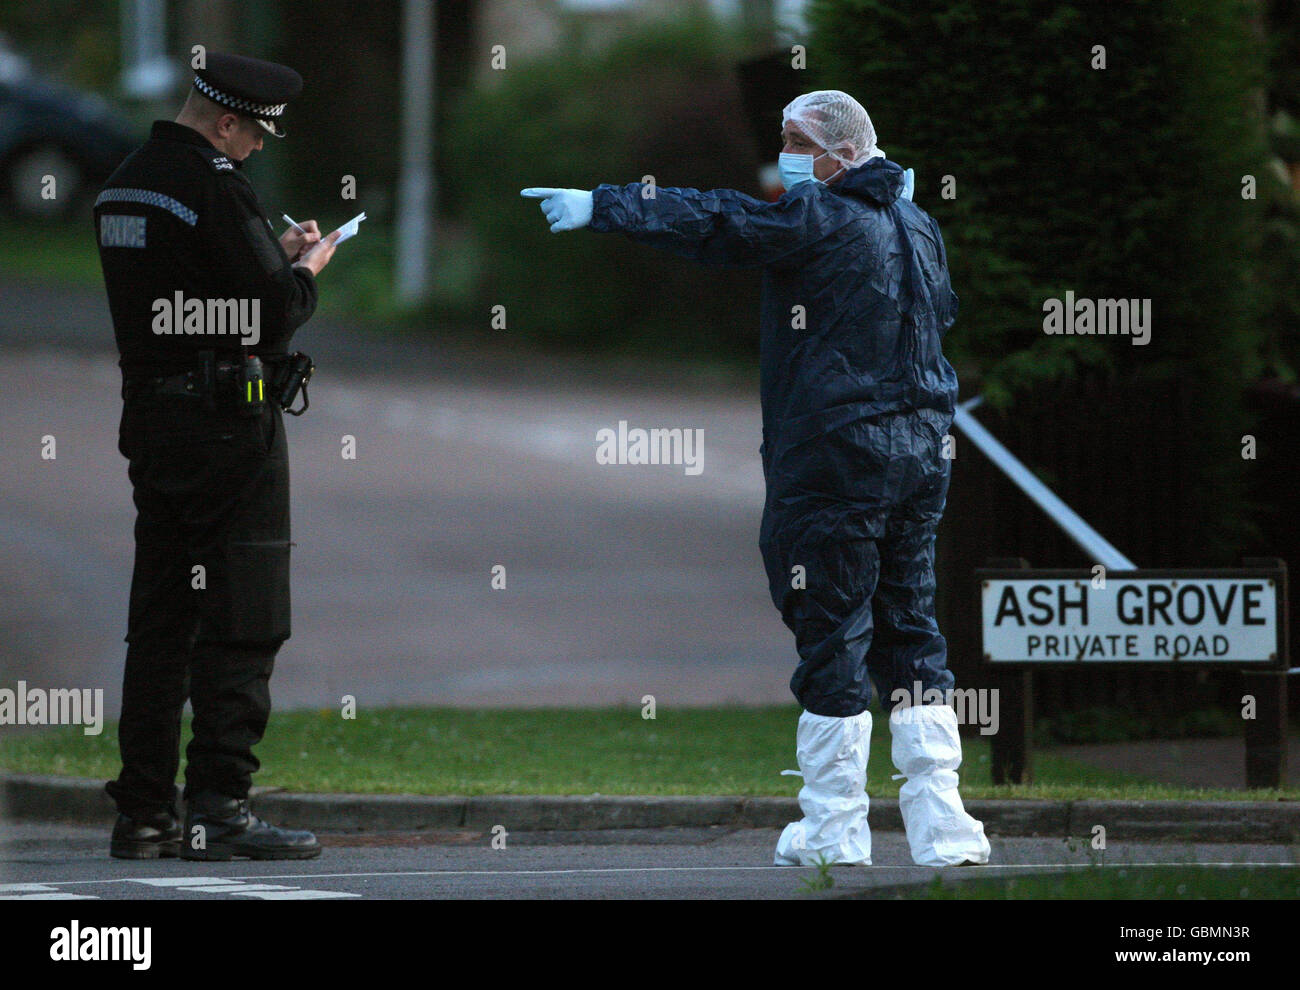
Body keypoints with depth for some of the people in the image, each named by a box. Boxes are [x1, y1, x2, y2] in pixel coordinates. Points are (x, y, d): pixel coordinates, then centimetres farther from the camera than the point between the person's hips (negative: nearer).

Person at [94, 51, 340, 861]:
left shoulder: (124, 186, 13)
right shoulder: (216, 187, -15)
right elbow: (275, 310, -17)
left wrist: (277, 257, 18)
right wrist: (307, 269, 3)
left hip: (151, 416, 9)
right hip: (228, 420, -9)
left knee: (159, 620, 9)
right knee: (242, 619, -5)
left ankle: (144, 812, 8)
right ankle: (219, 806, -8)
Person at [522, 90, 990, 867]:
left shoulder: (818, 219, -10)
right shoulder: (917, 226, 14)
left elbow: (712, 224, -18)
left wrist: (600, 207, -16)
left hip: (836, 459, -8)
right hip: (920, 454, 8)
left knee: (832, 639, -2)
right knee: (910, 635, 11)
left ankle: (834, 828, 2)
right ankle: (941, 824, 6)